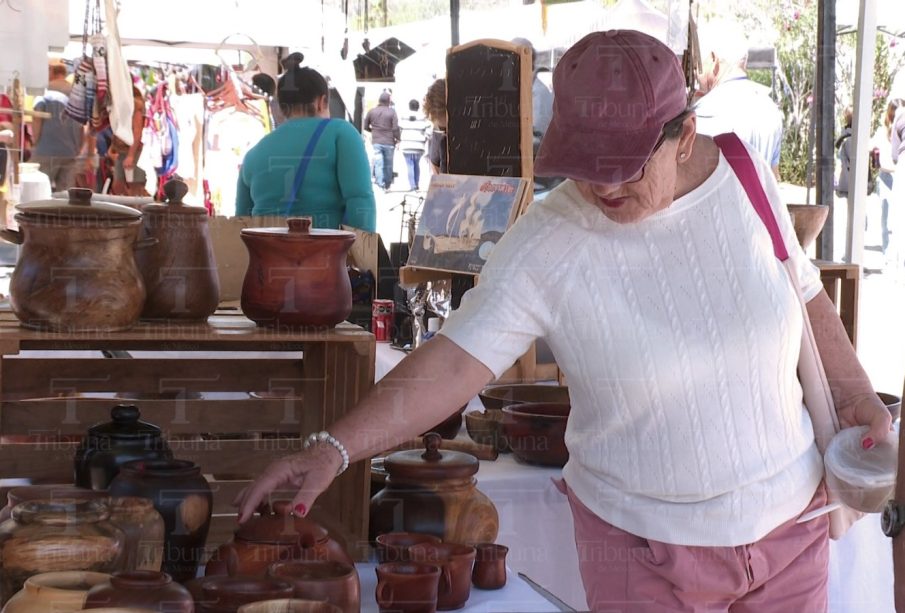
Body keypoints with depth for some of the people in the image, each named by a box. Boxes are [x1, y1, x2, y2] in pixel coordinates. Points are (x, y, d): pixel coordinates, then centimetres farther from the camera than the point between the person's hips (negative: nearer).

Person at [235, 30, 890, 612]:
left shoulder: (750, 179, -7)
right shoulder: (544, 247, -18)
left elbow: (808, 298, 9)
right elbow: (451, 363, -21)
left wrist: (854, 394, 1)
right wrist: (333, 448, -29)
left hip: (788, 518, 3)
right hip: (645, 548, -3)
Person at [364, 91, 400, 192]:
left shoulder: (372, 111, 4)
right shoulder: (392, 112, -5)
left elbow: (366, 126, 9)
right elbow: (395, 128, -10)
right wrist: (397, 139, 2)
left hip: (376, 142, 1)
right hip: (389, 142, -1)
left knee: (378, 164, -3)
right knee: (388, 164, 10)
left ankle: (380, 185, -17)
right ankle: (387, 186, 18)